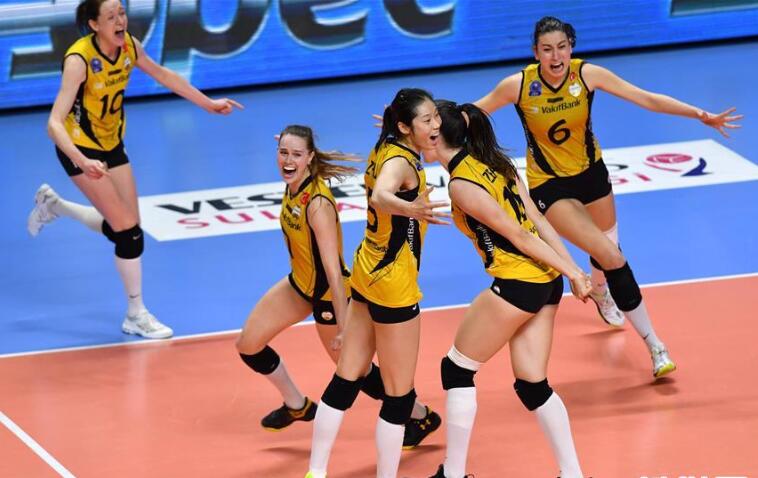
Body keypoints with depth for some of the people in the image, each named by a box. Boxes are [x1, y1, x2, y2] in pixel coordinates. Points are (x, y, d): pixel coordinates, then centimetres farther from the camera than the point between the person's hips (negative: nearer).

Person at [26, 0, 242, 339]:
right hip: (80, 147, -7)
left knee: (122, 229, 11)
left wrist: (208, 103, 14)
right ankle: (136, 316, 4)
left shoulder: (128, 45, -10)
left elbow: (162, 75, 10)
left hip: (111, 144, 7)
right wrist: (83, 162, -50)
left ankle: (53, 206, 34)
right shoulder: (79, 59, -30)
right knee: (129, 231, -11)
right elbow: (55, 123, -35)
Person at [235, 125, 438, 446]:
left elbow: (333, 269, -34)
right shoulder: (294, 186, -11)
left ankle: (420, 416, 28)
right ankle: (297, 406, 33)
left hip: (329, 293, -8)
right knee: (248, 345, 10)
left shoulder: (317, 203, -32)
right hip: (300, 283, 8)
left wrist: (344, 327, -34)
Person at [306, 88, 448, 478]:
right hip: (393, 284, -9)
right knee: (399, 394, 0)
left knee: (347, 379, 13)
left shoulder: (387, 151, 4)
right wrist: (410, 208, -65)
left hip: (367, 274, 9)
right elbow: (380, 196, -46)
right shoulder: (401, 161, -22)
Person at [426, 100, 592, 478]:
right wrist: (573, 270, 9)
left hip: (516, 284, -8)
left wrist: (571, 273, -10)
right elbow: (538, 222, 10)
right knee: (533, 385, 15)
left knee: (457, 369, 8)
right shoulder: (494, 162, 11)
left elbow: (520, 236, -14)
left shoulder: (461, 185, -15)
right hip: (546, 282, 8)